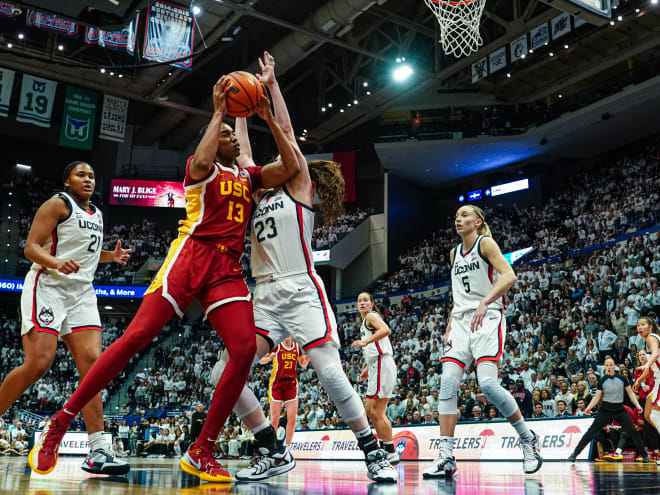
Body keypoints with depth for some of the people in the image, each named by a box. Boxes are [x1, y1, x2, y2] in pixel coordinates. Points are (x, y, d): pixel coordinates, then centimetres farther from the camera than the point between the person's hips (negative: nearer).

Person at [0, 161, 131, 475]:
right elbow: (31, 247, -10)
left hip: (82, 293, 6)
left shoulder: (96, 214, 21)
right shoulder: (58, 204, -2)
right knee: (38, 364, -17)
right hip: (48, 288, -6)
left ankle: (98, 452, -14)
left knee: (92, 362, -9)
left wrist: (111, 256, 17)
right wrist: (56, 262, -29)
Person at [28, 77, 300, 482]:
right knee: (138, 335, -16)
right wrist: (219, 111, -8)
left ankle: (201, 452, -9)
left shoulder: (249, 176, 25)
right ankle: (60, 423, -4)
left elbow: (291, 168, 12)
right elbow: (202, 163, -16)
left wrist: (269, 119, 9)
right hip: (192, 254, -5)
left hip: (228, 268, 5)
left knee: (245, 348, -17)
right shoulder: (202, 167, 10)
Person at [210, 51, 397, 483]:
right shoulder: (262, 198, 23)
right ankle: (275, 453, 2)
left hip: (302, 292, -7)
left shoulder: (299, 187, 7)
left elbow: (286, 132, 4)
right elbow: (244, 155, 29)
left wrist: (272, 84, 8)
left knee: (331, 374, -15)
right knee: (224, 373, -7)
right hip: (266, 298, 7)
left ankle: (376, 455, 0)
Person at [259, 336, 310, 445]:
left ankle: (288, 445, 9)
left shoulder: (296, 347, 9)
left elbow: (303, 364, 20)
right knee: (274, 419, -4)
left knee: (292, 419, -2)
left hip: (291, 384, 3)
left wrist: (307, 360, -3)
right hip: (277, 384, -3)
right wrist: (269, 357, -31)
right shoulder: (277, 346, -4)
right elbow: (261, 361, -8)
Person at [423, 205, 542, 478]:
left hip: (487, 320, -6)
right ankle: (446, 458, -8)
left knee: (487, 383, -20)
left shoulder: (485, 243, -1)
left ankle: (528, 439, 3)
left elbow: (509, 275, -17)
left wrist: (484, 302, -31)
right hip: (461, 322, 7)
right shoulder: (454, 253, 20)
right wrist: (449, 327, 18)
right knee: (447, 382, -9)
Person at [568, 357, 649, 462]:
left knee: (632, 431, -8)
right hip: (605, 409, -1)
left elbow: (630, 393, 6)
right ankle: (575, 453, -4)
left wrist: (637, 404, -6)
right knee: (592, 431, -7)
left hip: (619, 409, 1)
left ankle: (644, 455, 12)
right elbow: (597, 397, 1)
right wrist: (589, 407, -11)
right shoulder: (602, 380, -3)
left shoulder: (622, 378, -1)